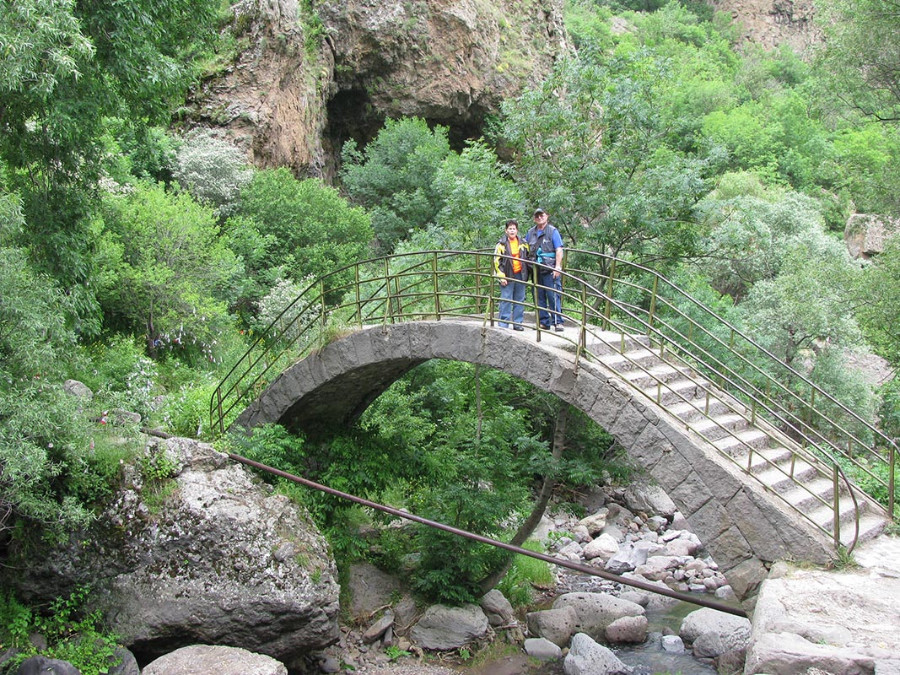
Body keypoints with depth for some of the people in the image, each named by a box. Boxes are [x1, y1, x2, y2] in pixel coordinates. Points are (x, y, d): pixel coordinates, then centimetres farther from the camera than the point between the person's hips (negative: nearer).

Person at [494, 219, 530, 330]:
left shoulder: (523, 243, 10)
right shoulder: (502, 244, -1)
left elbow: (528, 258, 22)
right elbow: (496, 261, -3)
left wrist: (527, 273, 16)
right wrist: (501, 276, -10)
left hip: (520, 275, 4)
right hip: (507, 276, -4)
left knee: (520, 300, 7)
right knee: (506, 300, -4)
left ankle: (518, 323, 15)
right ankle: (503, 324, 1)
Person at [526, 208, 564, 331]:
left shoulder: (553, 231, 0)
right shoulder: (530, 233, 15)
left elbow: (559, 250, -5)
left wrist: (557, 267, -14)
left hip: (550, 271, -5)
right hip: (536, 270, 6)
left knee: (553, 296, -9)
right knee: (539, 297, 7)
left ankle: (558, 322, -7)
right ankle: (544, 322, 14)